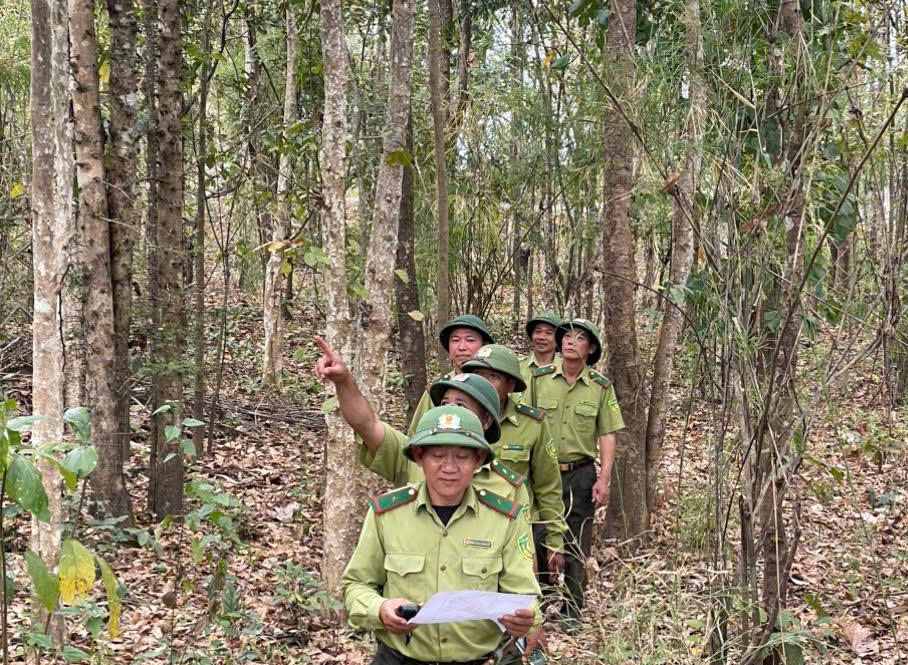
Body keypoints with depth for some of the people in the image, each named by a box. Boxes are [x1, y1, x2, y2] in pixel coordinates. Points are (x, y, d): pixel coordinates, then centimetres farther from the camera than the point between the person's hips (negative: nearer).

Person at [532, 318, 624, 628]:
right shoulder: (539, 379, 0)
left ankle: (571, 611, 17)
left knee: (576, 546, 6)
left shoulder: (601, 387, 2)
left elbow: (607, 435, 2)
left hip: (580, 474, 0)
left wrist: (604, 479, -6)